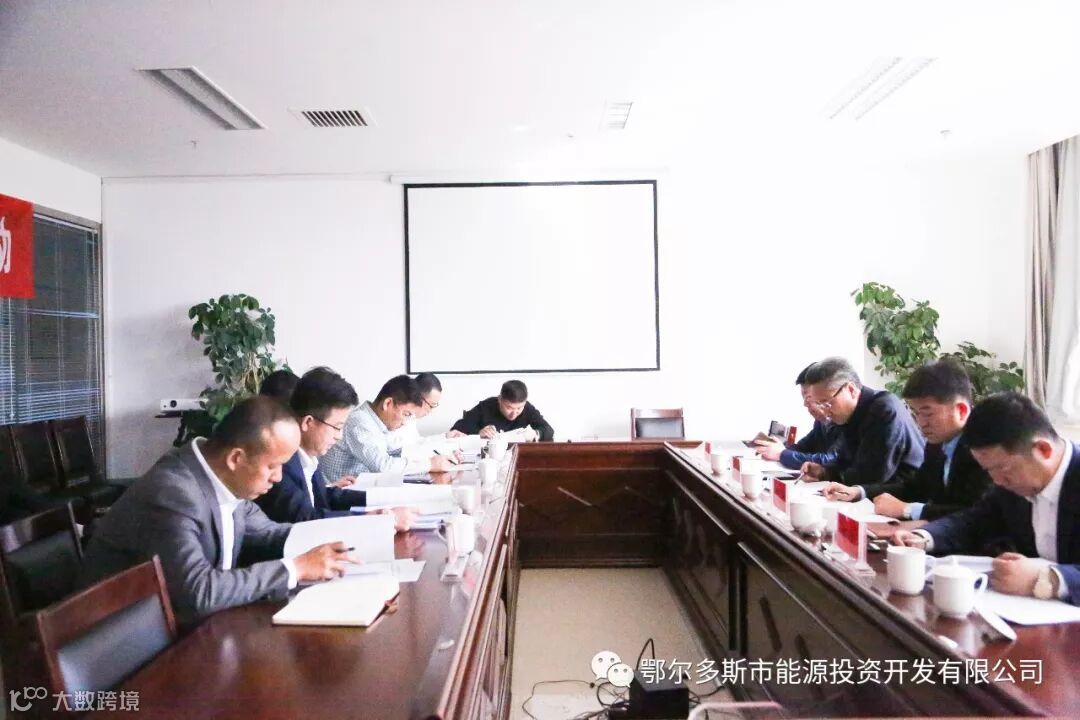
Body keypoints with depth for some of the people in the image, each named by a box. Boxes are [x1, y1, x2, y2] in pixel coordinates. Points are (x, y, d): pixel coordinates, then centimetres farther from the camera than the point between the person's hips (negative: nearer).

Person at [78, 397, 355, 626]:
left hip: (183, 618, 7)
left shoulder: (223, 477, -6)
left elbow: (265, 531, 8)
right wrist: (296, 568, -30)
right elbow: (199, 592, -36)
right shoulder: (171, 495, -29)